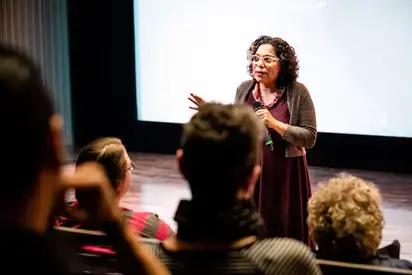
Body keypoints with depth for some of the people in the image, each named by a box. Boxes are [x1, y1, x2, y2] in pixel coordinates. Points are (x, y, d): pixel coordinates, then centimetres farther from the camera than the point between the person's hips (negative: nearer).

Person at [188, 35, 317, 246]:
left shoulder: (298, 92, -8)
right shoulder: (244, 89, 3)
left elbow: (309, 137, -10)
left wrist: (275, 124, -20)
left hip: (284, 174, -3)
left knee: (284, 234, 2)